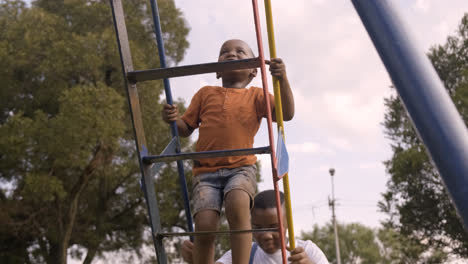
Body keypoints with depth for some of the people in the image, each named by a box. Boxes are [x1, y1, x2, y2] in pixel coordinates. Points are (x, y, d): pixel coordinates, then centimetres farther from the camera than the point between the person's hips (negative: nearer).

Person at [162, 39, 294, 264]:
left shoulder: (255, 96, 14)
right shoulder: (206, 93, 19)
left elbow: (286, 113, 0)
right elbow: (186, 128, 19)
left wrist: (282, 79, -14)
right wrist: (172, 119, -3)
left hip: (241, 168, -1)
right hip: (206, 171, 1)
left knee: (238, 204, -34)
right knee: (204, 224, -18)